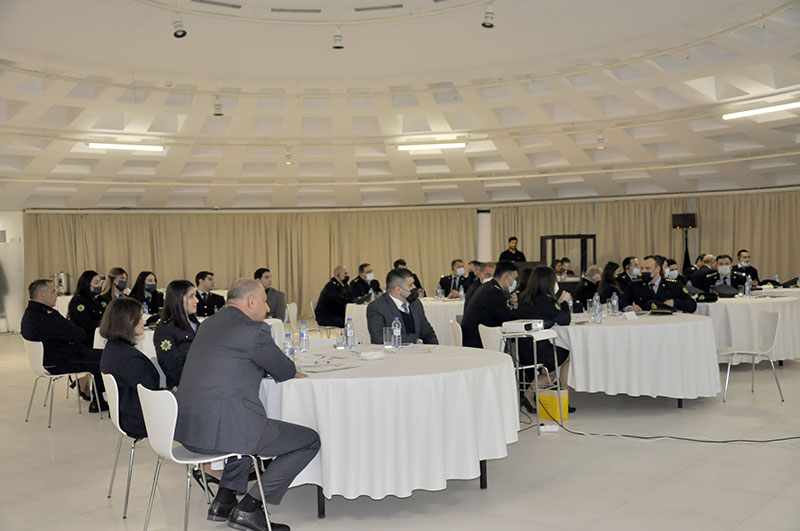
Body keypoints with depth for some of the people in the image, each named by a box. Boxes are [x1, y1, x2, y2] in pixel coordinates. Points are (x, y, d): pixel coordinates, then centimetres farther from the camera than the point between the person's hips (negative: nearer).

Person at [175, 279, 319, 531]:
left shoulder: (208, 323, 16)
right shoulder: (253, 330, -10)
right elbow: (285, 372, 1)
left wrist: (282, 370, 22)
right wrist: (290, 370, 25)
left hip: (187, 426, 9)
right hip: (220, 430, -9)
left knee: (251, 424, 37)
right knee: (310, 440, 3)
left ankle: (223, 501, 28)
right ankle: (248, 509, 4)